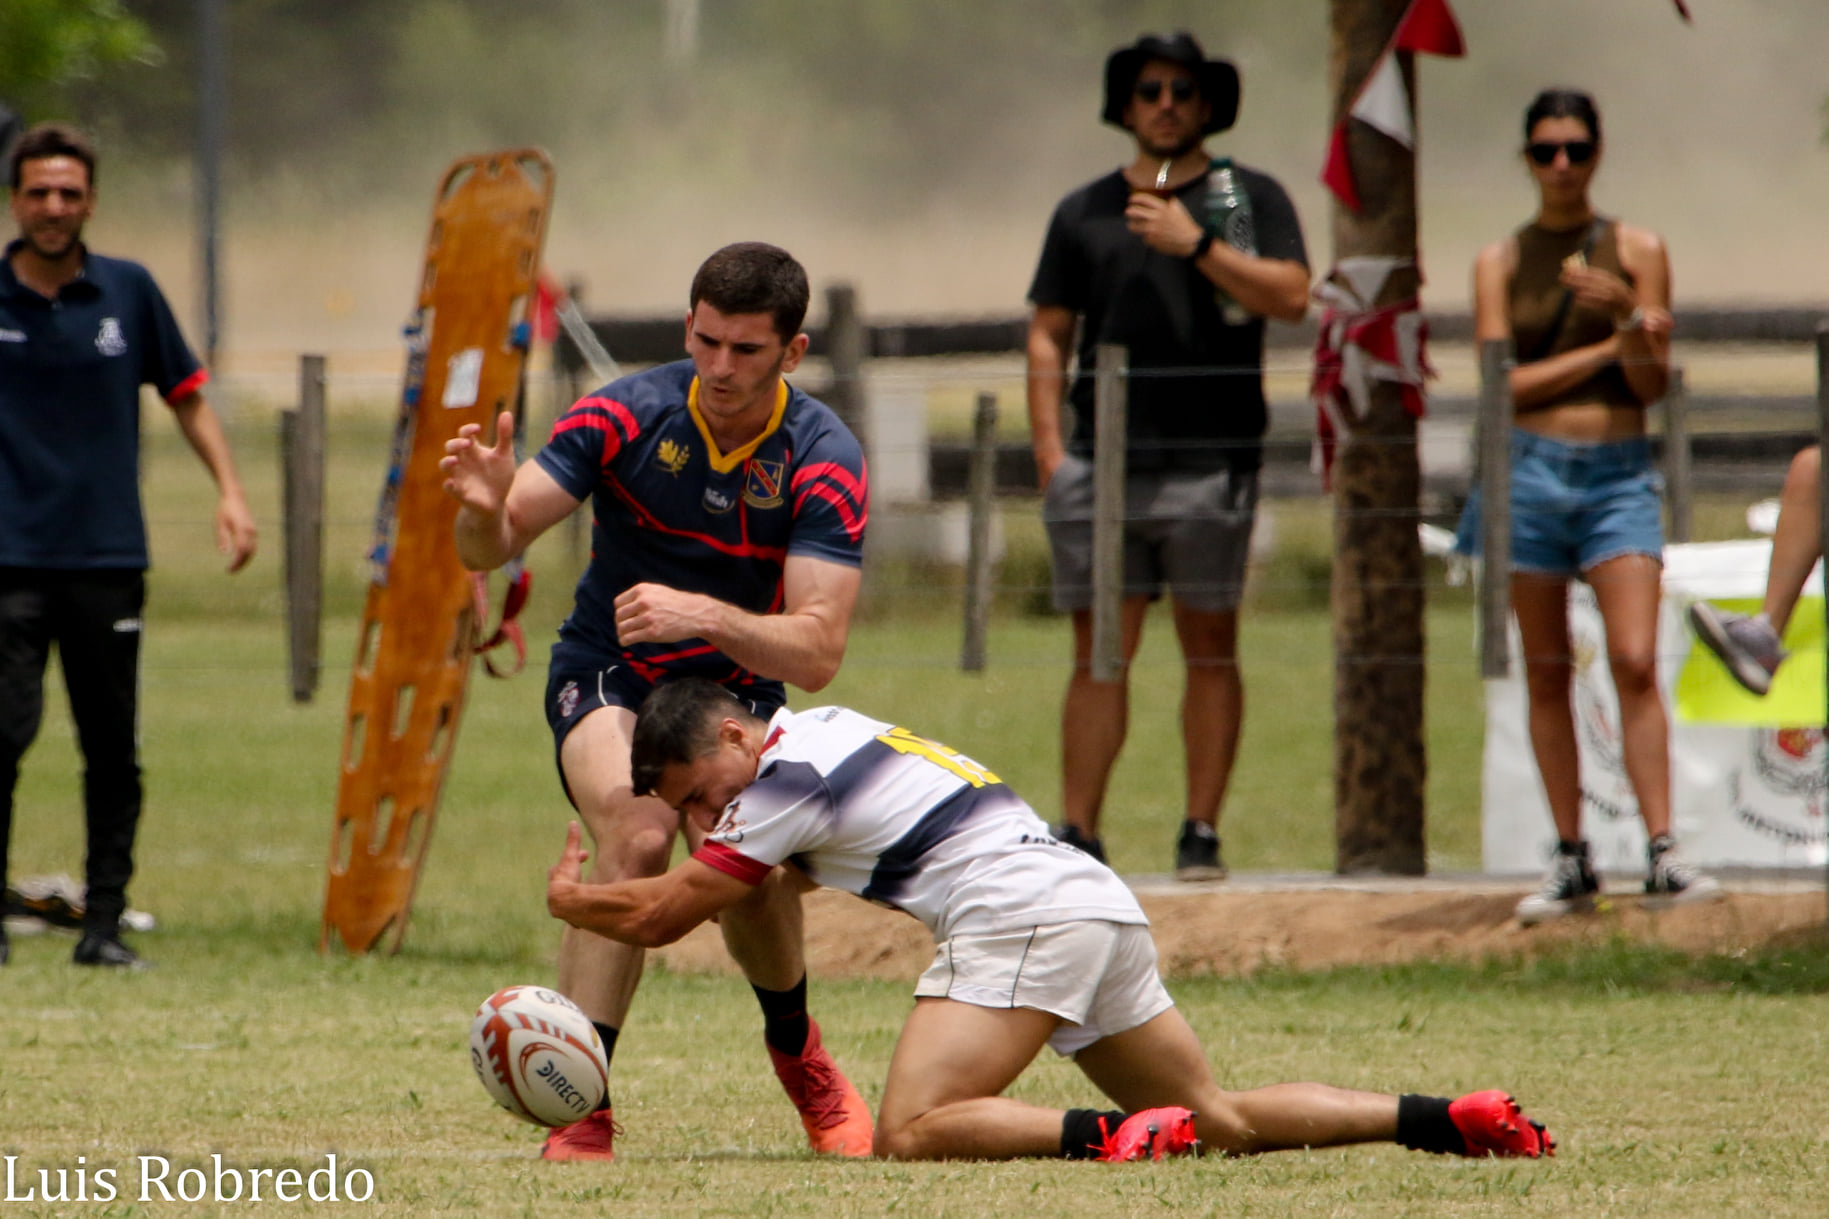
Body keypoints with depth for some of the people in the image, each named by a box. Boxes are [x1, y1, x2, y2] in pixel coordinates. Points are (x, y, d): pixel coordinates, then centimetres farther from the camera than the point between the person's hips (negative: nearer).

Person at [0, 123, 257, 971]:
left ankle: (104, 923, 10)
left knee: (112, 749, 3)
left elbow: (186, 395, 16)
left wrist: (229, 490, 6)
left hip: (108, 558, 2)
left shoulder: (128, 292, 6)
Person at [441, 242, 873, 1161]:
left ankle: (796, 1052, 19)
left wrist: (707, 615, -43)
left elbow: (816, 652, -27)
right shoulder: (627, 415, -18)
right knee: (637, 835, -29)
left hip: (736, 692, 2)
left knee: (753, 885, -16)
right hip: (608, 675, -1)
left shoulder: (824, 460, -19)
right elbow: (493, 547, -17)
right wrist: (485, 509, -41)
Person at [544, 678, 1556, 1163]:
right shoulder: (821, 732, 23)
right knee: (1222, 1122, 12)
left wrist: (568, 896, 19)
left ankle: (1119, 1141, -33)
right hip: (1101, 903, 10)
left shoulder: (787, 778, -3)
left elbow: (657, 917, 1)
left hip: (1021, 913, -10)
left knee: (910, 1135, -18)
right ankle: (1455, 1121, 1)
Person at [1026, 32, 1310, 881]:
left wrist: (1197, 246, -12)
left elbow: (1291, 296, -5)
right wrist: (1048, 447, 4)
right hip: (1101, 462, 2)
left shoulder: (1251, 198, 9)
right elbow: (1048, 333, 15)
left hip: (1210, 460, -2)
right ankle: (1078, 835, 1)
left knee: (1210, 646, 0)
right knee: (1099, 652, 0)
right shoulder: (1084, 213, 16)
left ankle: (1202, 834, 4)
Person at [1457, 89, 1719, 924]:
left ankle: (1662, 856, -16)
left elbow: (1652, 385, 1)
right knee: (1547, 674, 3)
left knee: (1635, 662, -13)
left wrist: (1629, 315, -17)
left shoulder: (1638, 251, 6)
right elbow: (1502, 383, -3)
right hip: (1529, 471, 1)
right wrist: (1607, 350, -7)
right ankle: (1571, 861, 8)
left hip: (1617, 474, -1)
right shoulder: (1501, 262, 7)